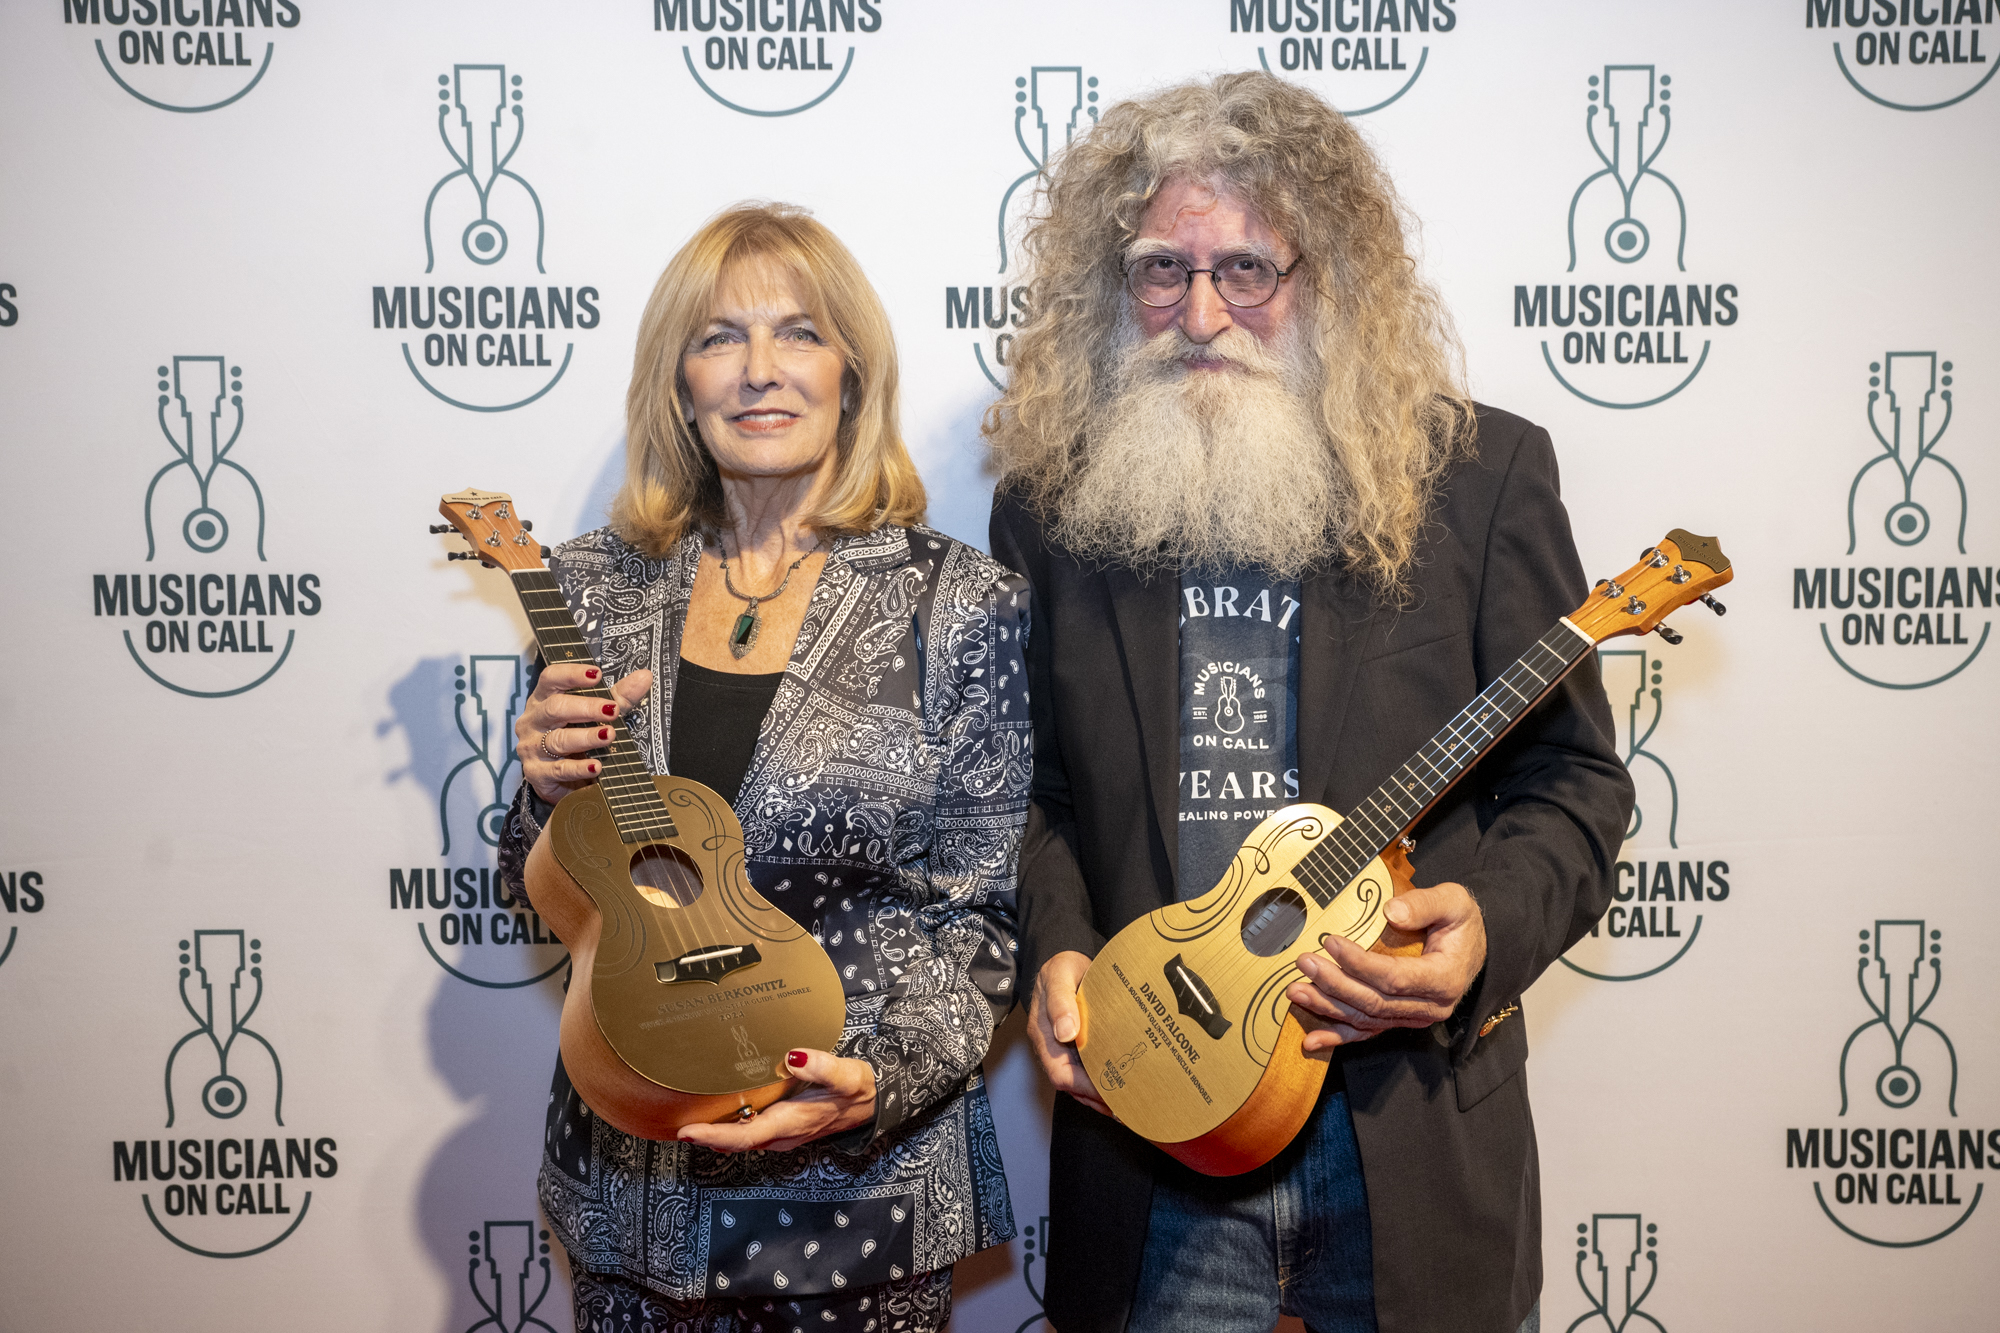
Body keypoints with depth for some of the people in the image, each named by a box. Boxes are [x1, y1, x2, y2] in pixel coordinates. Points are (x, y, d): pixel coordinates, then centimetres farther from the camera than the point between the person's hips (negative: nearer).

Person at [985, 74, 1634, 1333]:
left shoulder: (1480, 473, -3)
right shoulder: (1053, 500, 2)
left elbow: (1573, 779, -1)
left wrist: (1487, 925, -18)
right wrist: (1056, 948, -6)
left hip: (1414, 1120, 0)